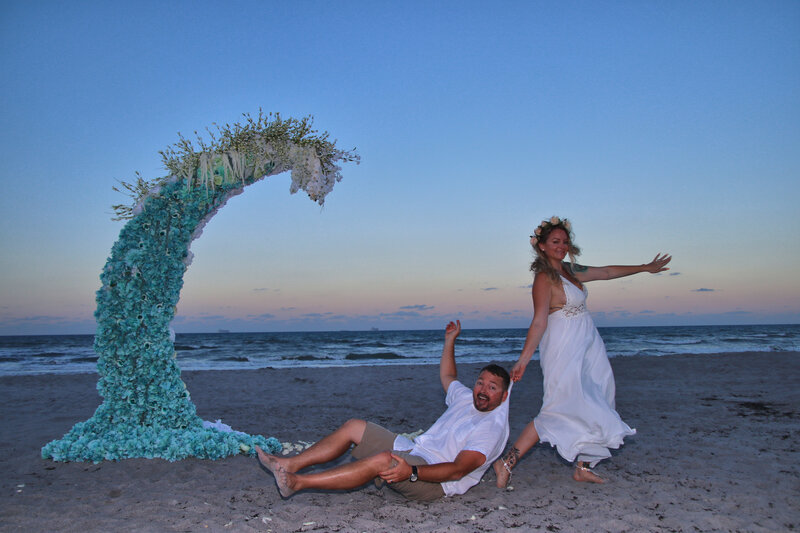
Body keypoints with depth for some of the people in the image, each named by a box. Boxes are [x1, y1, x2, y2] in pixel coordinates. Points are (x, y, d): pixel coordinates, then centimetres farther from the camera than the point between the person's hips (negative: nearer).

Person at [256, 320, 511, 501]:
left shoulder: (493, 427, -14)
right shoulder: (467, 398, 13)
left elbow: (458, 469, -26)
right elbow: (447, 377, 36)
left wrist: (412, 472, -37)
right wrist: (450, 341, 32)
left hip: (435, 481, -10)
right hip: (414, 451, 10)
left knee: (382, 460, -36)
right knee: (353, 427, 2)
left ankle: (297, 482, -32)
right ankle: (291, 464, -1)